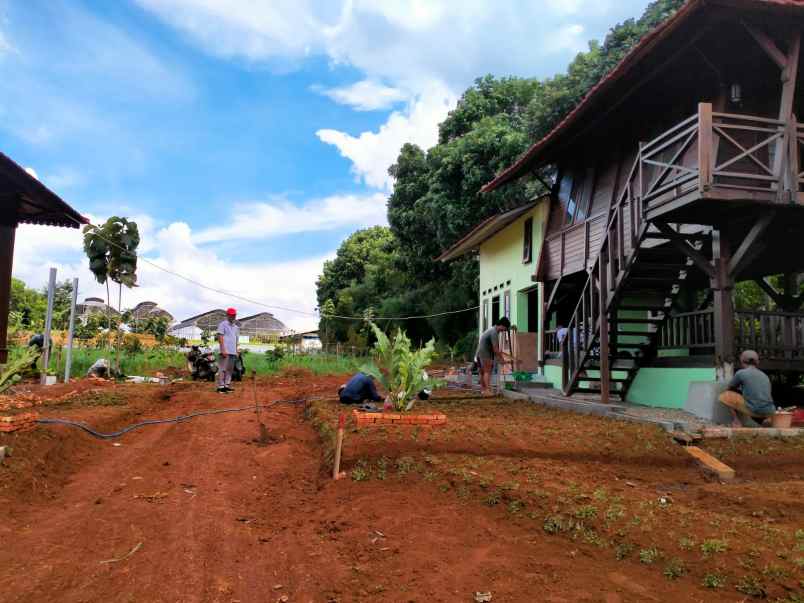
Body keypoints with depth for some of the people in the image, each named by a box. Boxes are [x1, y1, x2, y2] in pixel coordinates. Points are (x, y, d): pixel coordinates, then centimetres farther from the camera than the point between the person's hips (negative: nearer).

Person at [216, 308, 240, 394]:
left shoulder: (236, 327, 20)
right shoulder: (223, 324, -2)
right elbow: (220, 337, -9)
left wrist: (237, 351, 16)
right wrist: (223, 349, -17)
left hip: (233, 351, 8)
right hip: (225, 351, -8)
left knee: (230, 369, 9)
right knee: (223, 369, -8)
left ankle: (227, 385, 13)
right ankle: (221, 386, -7)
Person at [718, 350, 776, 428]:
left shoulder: (740, 373, 2)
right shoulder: (765, 376, 19)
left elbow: (731, 388, 17)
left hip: (754, 411, -6)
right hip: (769, 413, 6)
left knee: (723, 397, 6)